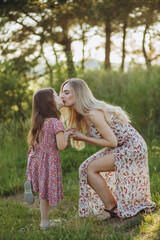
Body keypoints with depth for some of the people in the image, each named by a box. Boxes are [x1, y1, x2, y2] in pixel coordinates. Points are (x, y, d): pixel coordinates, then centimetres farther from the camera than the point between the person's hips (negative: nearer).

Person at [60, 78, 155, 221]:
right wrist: (75, 134, -8)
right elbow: (102, 139, 7)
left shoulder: (94, 114, -24)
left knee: (91, 168, -13)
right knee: (86, 168, 5)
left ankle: (111, 209, 1)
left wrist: (83, 138, -19)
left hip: (132, 148, -10)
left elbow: (112, 142, -24)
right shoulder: (83, 114, 6)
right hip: (122, 148, 10)